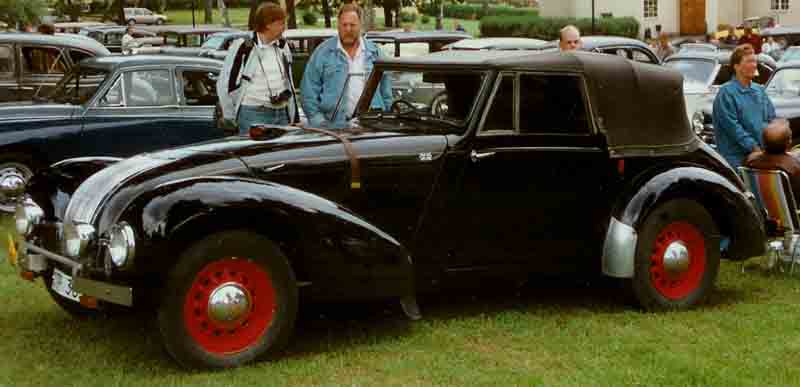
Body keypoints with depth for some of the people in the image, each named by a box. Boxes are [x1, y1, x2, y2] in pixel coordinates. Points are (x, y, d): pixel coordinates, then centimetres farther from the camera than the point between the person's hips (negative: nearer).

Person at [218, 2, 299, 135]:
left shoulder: (282, 46, 13)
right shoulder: (243, 47, -7)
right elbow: (225, 83, -4)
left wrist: (294, 118, 17)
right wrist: (230, 118, -1)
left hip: (282, 114, 6)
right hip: (253, 114, -6)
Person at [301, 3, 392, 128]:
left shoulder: (374, 52, 14)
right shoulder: (323, 52, 4)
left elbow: (385, 90, 18)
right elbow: (309, 90, 2)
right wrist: (317, 119, -6)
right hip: (333, 126, -2)